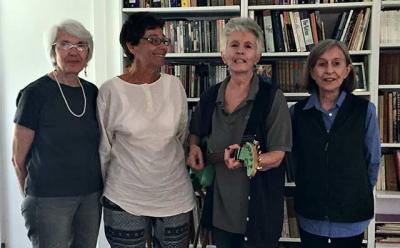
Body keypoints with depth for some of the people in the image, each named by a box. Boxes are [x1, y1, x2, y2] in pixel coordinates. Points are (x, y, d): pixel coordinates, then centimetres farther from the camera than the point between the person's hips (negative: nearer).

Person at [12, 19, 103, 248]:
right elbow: (19, 157, -5)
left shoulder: (92, 92, 5)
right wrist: (32, 196, 4)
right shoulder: (35, 93, -11)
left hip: (92, 195, 5)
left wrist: (99, 187, 9)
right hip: (49, 200, -5)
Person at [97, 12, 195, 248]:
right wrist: (99, 189, 9)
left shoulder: (174, 85, 0)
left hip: (175, 195, 3)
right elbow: (103, 147, 1)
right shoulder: (111, 90, -9)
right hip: (125, 199, -3)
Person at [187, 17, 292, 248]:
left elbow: (277, 156, -13)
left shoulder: (272, 97, -11)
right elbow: (195, 132, 20)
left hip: (259, 208, -4)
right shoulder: (210, 97, 3)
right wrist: (194, 148, -1)